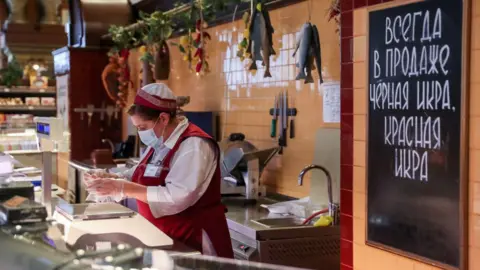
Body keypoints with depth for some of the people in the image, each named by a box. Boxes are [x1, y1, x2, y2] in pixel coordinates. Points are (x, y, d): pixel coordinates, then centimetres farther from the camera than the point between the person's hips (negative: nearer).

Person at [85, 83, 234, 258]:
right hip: (163, 240, 8)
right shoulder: (159, 143, 11)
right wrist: (112, 179, -3)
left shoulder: (194, 146, -19)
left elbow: (176, 198, -29)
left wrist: (124, 188, -28)